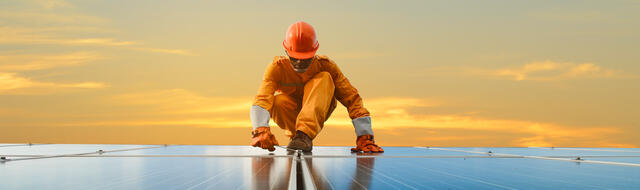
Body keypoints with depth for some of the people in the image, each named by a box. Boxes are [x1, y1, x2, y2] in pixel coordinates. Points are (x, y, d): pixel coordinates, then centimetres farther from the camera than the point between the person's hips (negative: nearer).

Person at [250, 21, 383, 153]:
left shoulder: (325, 66, -16)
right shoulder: (277, 68, -18)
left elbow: (352, 99, -18)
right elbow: (262, 99, -33)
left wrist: (364, 137, -27)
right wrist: (261, 129, -53)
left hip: (316, 115, 1)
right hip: (290, 116, 0)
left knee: (324, 78, -27)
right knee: (278, 101, -35)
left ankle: (305, 134, -39)